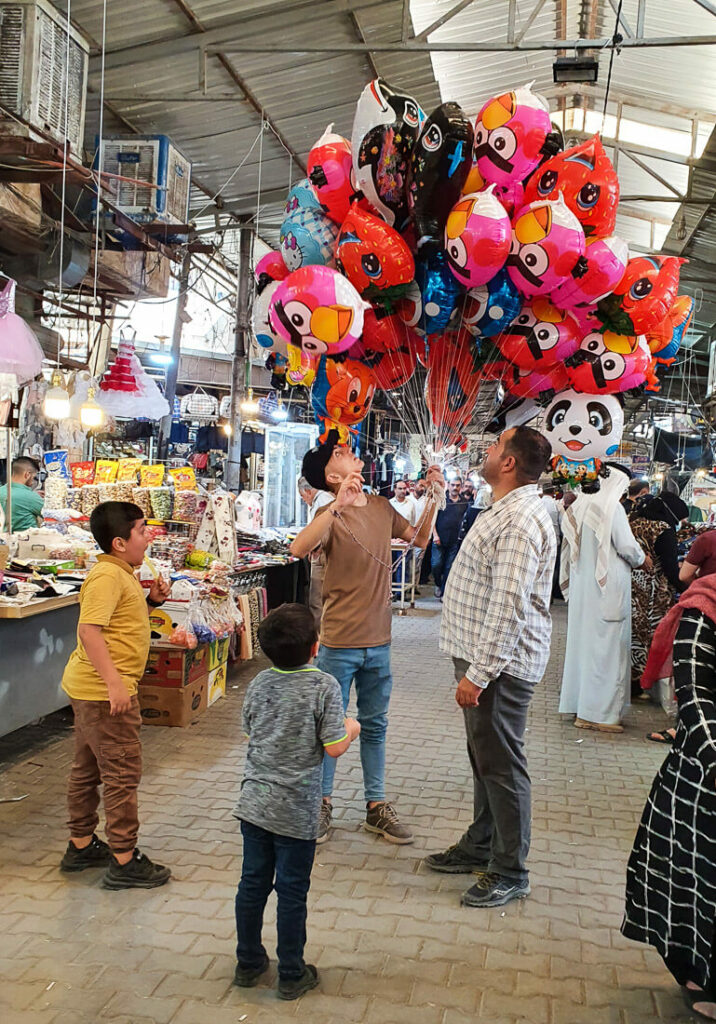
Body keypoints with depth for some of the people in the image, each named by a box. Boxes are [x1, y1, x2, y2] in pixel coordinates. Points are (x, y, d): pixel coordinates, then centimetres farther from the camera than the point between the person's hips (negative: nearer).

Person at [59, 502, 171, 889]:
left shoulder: (122, 574, 12)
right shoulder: (107, 576, -19)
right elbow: (89, 629, -27)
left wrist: (150, 600, 7)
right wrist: (114, 683, -30)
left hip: (88, 688, 11)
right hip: (104, 690, -11)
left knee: (88, 768, 19)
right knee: (122, 773, -2)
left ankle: (81, 846, 32)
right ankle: (124, 861, 7)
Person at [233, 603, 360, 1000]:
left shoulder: (260, 683, -1)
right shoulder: (324, 687, -16)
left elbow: (250, 733, 10)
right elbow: (333, 748, -14)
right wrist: (350, 729, 5)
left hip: (254, 802, 5)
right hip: (295, 811, -4)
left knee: (252, 883, 16)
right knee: (292, 892, 8)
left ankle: (248, 962, 32)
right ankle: (291, 975, 21)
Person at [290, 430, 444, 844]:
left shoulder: (382, 507, 5)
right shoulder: (333, 515, -14)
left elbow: (419, 539, 18)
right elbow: (299, 549, -34)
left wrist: (434, 499, 5)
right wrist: (338, 505, -42)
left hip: (379, 642, 6)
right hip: (340, 644, -5)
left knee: (375, 726, 16)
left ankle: (377, 806, 29)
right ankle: (322, 805, 25)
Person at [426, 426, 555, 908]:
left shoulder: (520, 522, -22)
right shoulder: (506, 511, 13)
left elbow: (507, 608, -27)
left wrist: (478, 674, -25)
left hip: (501, 664, -11)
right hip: (482, 656, 11)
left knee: (502, 766, 1)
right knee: (484, 758, 21)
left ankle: (510, 873, 15)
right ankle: (481, 845, 36)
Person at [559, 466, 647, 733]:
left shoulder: (577, 507, 8)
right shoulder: (611, 507, -13)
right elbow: (627, 546, -13)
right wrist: (642, 560, 8)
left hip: (581, 587, 8)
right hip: (608, 589, -7)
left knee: (582, 641, 13)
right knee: (606, 645, -3)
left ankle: (577, 702, 22)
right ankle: (598, 713, 0)